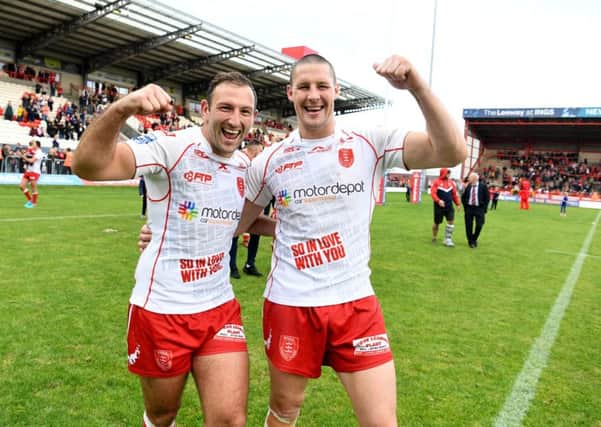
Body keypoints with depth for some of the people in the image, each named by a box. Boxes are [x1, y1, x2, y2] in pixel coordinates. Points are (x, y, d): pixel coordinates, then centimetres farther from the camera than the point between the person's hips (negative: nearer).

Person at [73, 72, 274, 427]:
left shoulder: (247, 166, 3)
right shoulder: (171, 146, -16)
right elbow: (87, 165, -32)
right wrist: (120, 109, -48)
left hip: (220, 308, 4)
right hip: (161, 309, -4)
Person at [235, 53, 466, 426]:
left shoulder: (371, 143, -4)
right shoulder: (269, 161, 0)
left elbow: (452, 152, -18)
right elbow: (237, 223, 13)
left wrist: (416, 86, -25)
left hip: (355, 304, 0)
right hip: (289, 305, 1)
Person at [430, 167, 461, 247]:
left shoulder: (451, 182, 9)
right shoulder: (436, 182, -7)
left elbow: (454, 194, 14)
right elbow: (433, 193, -15)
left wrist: (458, 204, 10)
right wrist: (438, 200, -31)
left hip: (449, 206, 4)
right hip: (439, 206, -4)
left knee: (451, 221, -7)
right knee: (437, 223, 6)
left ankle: (447, 239, -1)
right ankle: (434, 238, 27)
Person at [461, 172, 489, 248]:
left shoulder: (483, 186, -3)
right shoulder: (468, 186, 3)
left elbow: (487, 197, 0)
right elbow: (463, 197, 13)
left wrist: (484, 209, -6)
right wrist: (465, 207, 4)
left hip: (479, 208, -2)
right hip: (469, 208, 2)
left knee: (479, 225, -6)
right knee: (469, 226, 1)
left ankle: (474, 239, 20)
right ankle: (471, 242, 16)